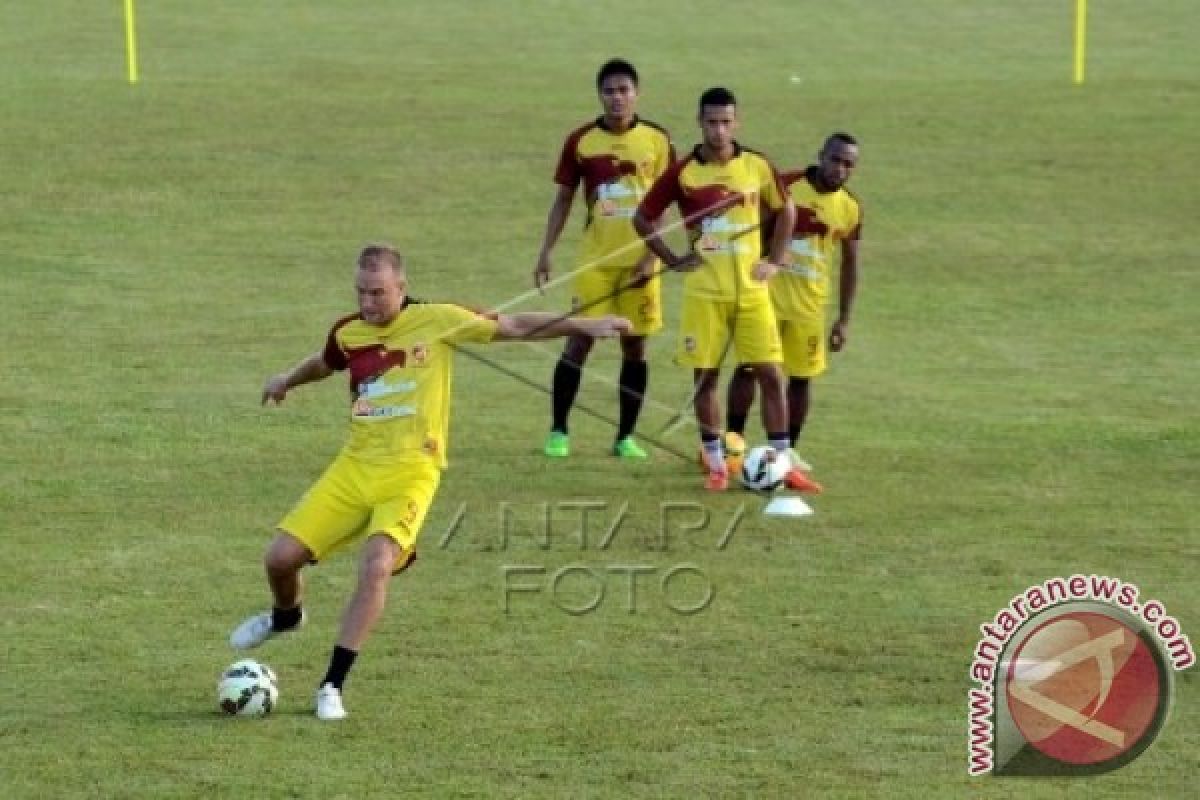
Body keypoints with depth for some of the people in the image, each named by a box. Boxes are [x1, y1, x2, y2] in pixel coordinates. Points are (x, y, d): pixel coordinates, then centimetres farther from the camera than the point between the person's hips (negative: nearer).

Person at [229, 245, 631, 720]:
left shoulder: (436, 321, -5)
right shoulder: (348, 334, 7)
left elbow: (512, 327, 0)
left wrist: (585, 326, -3)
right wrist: (287, 380, 28)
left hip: (410, 472, -4)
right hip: (354, 467, 4)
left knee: (376, 566, -26)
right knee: (281, 556, -3)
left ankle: (332, 686, -17)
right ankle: (285, 616, 35)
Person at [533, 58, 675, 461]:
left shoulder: (657, 140, 0)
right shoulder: (580, 141, 0)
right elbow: (563, 200, 6)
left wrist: (651, 256, -7)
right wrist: (545, 253, 1)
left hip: (640, 259, 1)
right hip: (595, 258, -1)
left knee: (635, 345, 4)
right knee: (579, 340, -6)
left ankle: (625, 437, 11)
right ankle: (558, 431, 2)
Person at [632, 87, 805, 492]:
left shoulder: (757, 166, 1)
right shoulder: (683, 172, -4)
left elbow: (785, 210, 17)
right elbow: (642, 218, 4)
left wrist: (774, 260, 9)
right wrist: (672, 260, 0)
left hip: (751, 289, 1)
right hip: (704, 291, -1)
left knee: (770, 374, -2)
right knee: (705, 375, 1)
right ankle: (716, 465, 11)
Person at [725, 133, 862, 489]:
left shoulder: (850, 209, 1)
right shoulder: (784, 186, -8)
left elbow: (849, 264, 8)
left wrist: (844, 319, 6)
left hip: (809, 302, 2)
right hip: (767, 291, -2)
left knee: (801, 376, 5)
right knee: (748, 365, -5)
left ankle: (789, 449, 16)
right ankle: (733, 439, 5)